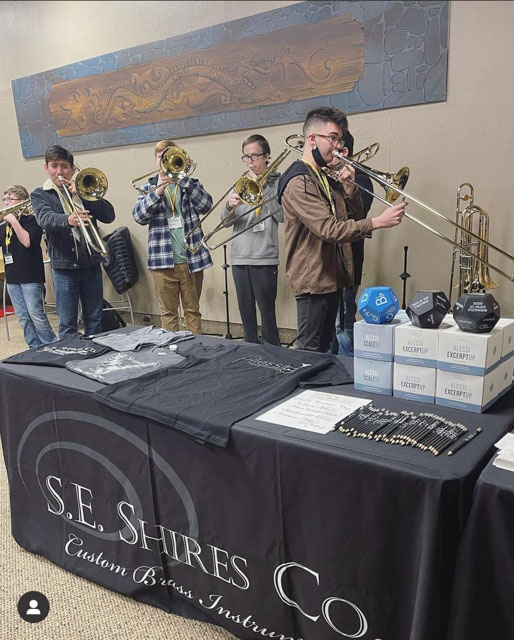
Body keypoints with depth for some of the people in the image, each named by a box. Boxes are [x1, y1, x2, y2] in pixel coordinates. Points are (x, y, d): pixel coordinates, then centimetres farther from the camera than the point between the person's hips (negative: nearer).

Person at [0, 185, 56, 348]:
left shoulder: (31, 220, -5)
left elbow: (27, 242, -20)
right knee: (23, 317, 8)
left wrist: (13, 221, -18)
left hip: (30, 276, -7)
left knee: (35, 314, -8)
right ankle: (35, 348, 15)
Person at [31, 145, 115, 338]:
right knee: (67, 324, 2)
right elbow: (45, 218, -18)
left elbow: (109, 215, -2)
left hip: (91, 264, 3)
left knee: (94, 321, 10)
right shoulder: (39, 195, 4)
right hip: (64, 266, -2)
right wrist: (67, 220, -39)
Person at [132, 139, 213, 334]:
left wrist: (183, 178, -12)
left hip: (192, 259, 0)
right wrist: (158, 191, -13)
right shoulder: (150, 187, 12)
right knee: (168, 312, 6)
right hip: (163, 260, 0)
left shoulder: (190, 184, 10)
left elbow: (206, 205, -9)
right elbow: (139, 216, -3)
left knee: (193, 310, 7)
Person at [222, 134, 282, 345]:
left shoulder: (276, 182, 2)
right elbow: (226, 221, 10)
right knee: (246, 313, 11)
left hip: (265, 258, -5)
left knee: (267, 314, -6)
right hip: (240, 257, 5)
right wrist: (230, 206, -12)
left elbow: (281, 215, -12)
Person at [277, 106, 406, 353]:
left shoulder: (326, 177, 16)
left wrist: (349, 188, -1)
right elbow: (330, 230, -26)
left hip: (332, 275, 10)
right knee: (309, 350, -2)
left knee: (324, 346, 17)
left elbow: (355, 217, 16)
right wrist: (378, 222, -29)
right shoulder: (299, 182, -16)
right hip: (313, 278, -9)